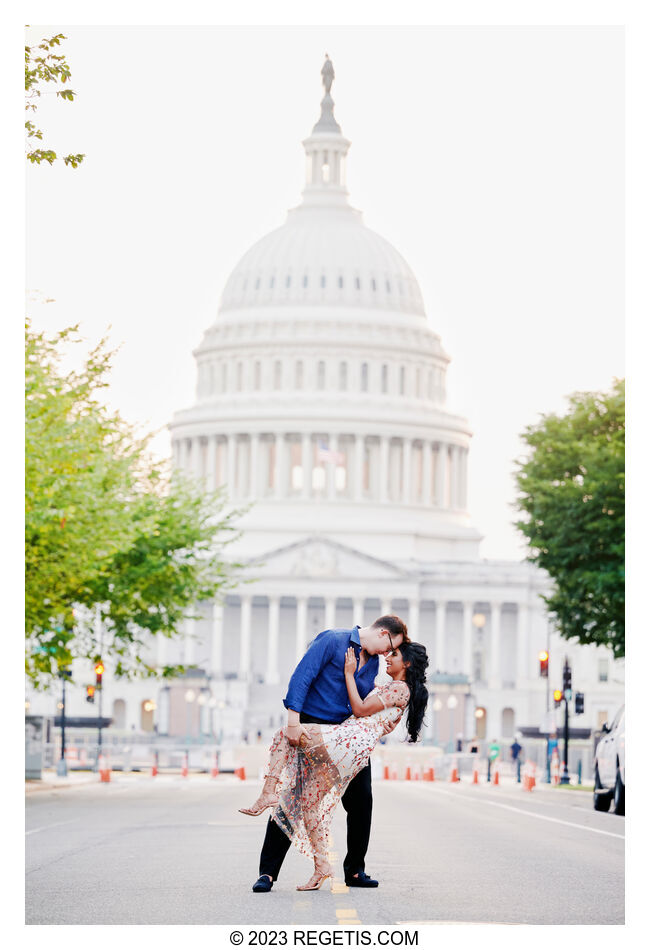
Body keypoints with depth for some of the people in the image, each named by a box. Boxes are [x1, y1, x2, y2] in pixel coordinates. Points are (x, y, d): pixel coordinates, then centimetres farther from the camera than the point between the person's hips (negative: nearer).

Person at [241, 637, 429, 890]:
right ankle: (321, 866, 4)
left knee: (285, 735, -19)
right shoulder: (386, 689, 29)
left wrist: (349, 673, -1)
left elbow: (361, 709, -7)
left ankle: (268, 793, -24)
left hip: (351, 740, -10)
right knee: (309, 801, 4)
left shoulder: (401, 688, -1)